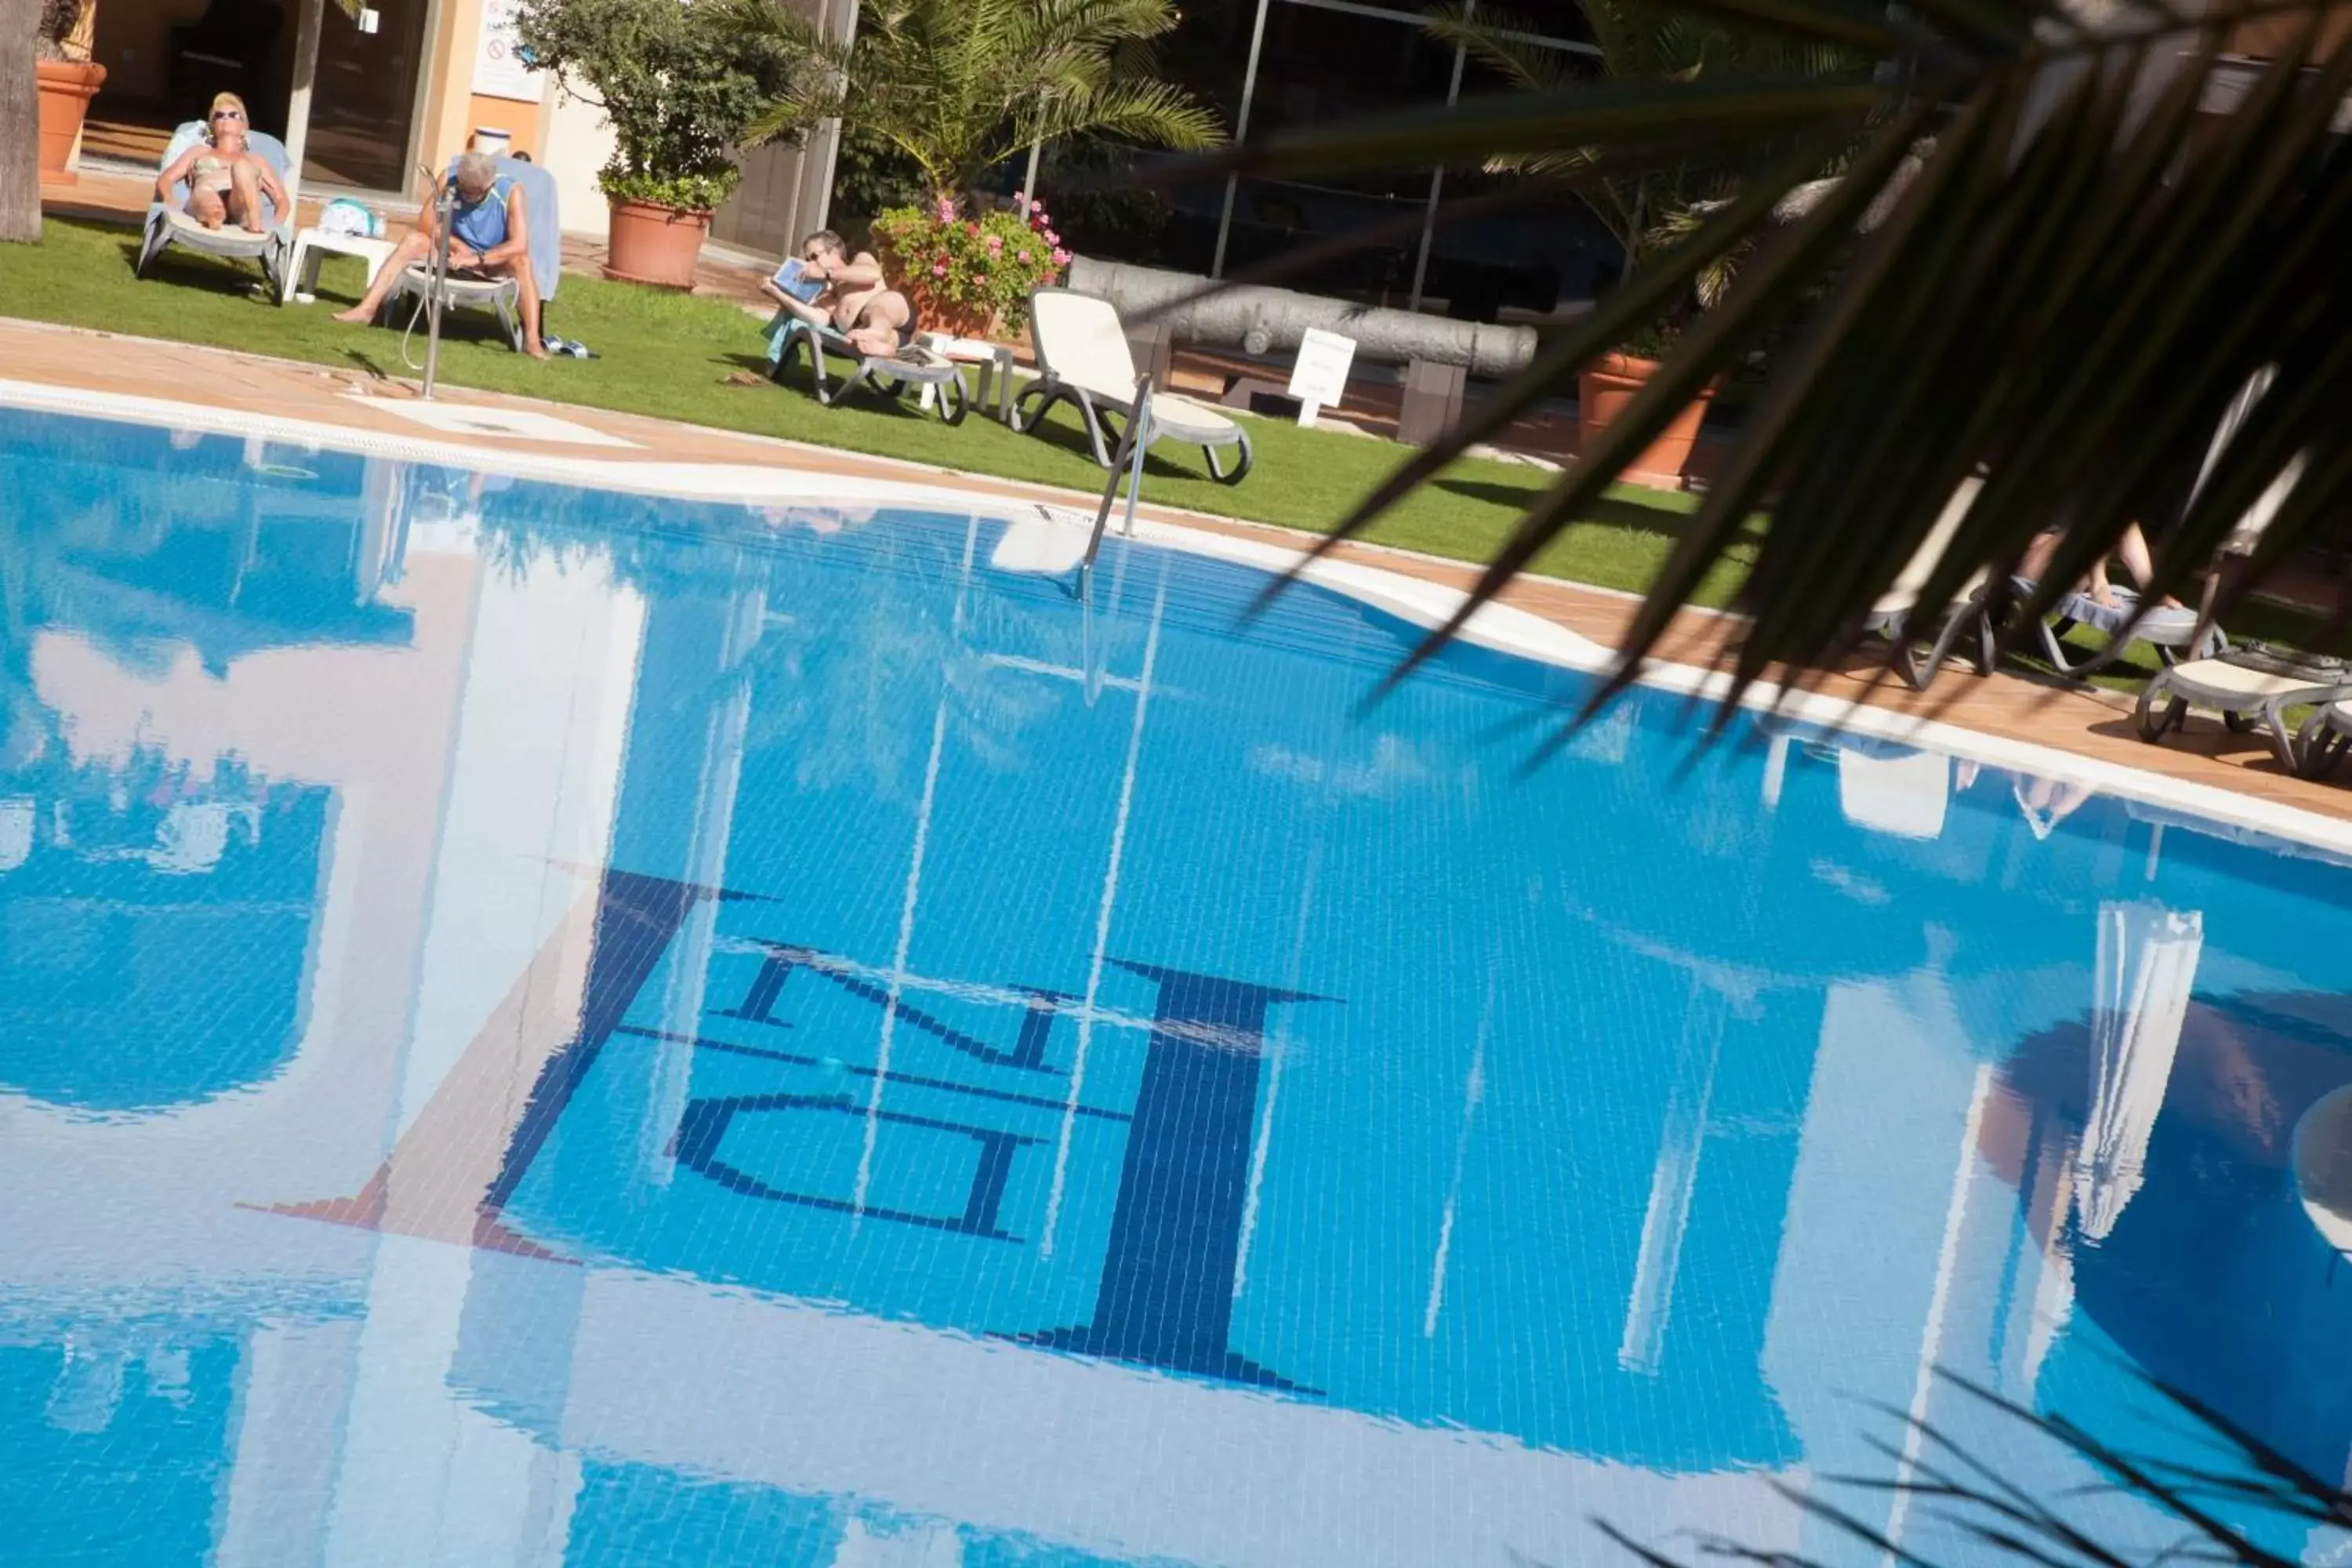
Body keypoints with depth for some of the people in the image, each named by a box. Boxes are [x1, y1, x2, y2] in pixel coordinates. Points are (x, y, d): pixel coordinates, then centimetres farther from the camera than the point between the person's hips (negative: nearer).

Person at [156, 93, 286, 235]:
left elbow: (282, 200, 24)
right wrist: (170, 205, -2)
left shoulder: (257, 162, 36)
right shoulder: (198, 152, 37)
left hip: (242, 210, 0)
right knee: (204, 194, -39)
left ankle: (255, 224, -58)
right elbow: (164, 180, 24)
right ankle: (212, 217, -73)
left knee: (242, 166, -34)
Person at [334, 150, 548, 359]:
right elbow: (425, 223, -9)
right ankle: (367, 309, -23)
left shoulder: (511, 192, -23)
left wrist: (477, 258, -40)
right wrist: (457, 245, -21)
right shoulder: (449, 182, -14)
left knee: (521, 261, -35)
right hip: (458, 256, 3)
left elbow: (520, 245, -32)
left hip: (495, 263, -3)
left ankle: (532, 340, -45)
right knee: (413, 240, -20)